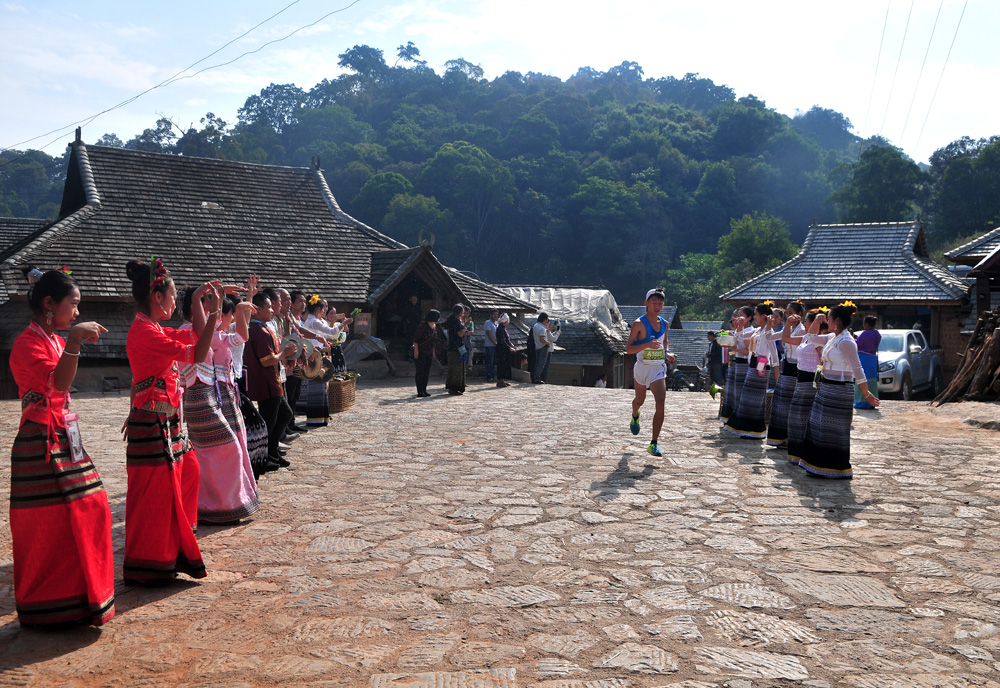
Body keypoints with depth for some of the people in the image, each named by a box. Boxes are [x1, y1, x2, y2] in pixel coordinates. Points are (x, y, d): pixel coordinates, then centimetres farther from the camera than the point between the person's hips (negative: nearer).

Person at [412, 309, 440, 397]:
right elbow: (415, 339, -14)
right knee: (420, 372, -6)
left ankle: (424, 390, 14)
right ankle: (420, 391, -4)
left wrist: (433, 352, 17)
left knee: (426, 372, 8)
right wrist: (416, 350, -17)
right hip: (420, 352, -8)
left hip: (429, 353, 8)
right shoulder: (422, 326, -15)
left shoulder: (435, 327, 9)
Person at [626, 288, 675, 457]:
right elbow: (628, 349, -15)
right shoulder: (639, 323, -12)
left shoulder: (664, 324, 4)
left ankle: (654, 444, -10)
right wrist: (647, 344, -29)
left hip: (659, 369, 2)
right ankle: (635, 416, 59)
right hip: (642, 367, -2)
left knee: (661, 403, -15)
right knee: (639, 400, 20)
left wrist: (667, 354, 5)